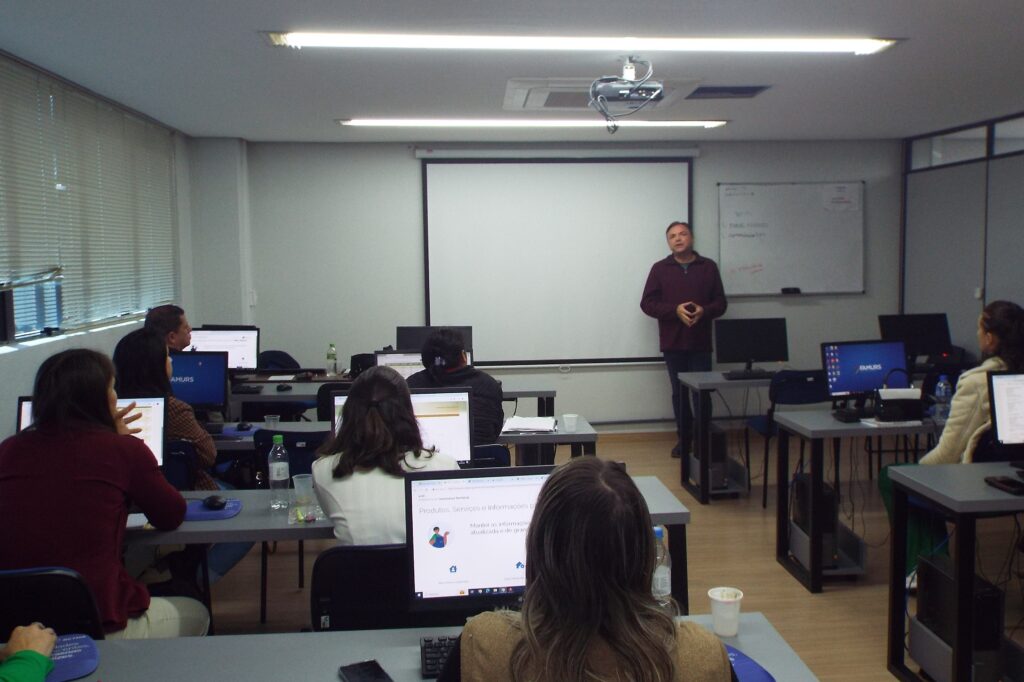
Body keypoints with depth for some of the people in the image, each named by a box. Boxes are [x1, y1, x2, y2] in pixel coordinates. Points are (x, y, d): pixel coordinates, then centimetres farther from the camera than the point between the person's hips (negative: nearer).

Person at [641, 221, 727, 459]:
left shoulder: (709, 267, 7)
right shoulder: (660, 268, 4)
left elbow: (720, 303, 7)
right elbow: (647, 303, -1)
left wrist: (703, 311, -14)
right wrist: (675, 310, -15)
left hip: (701, 342, 0)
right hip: (673, 342, 0)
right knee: (679, 393, 8)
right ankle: (684, 439, 19)